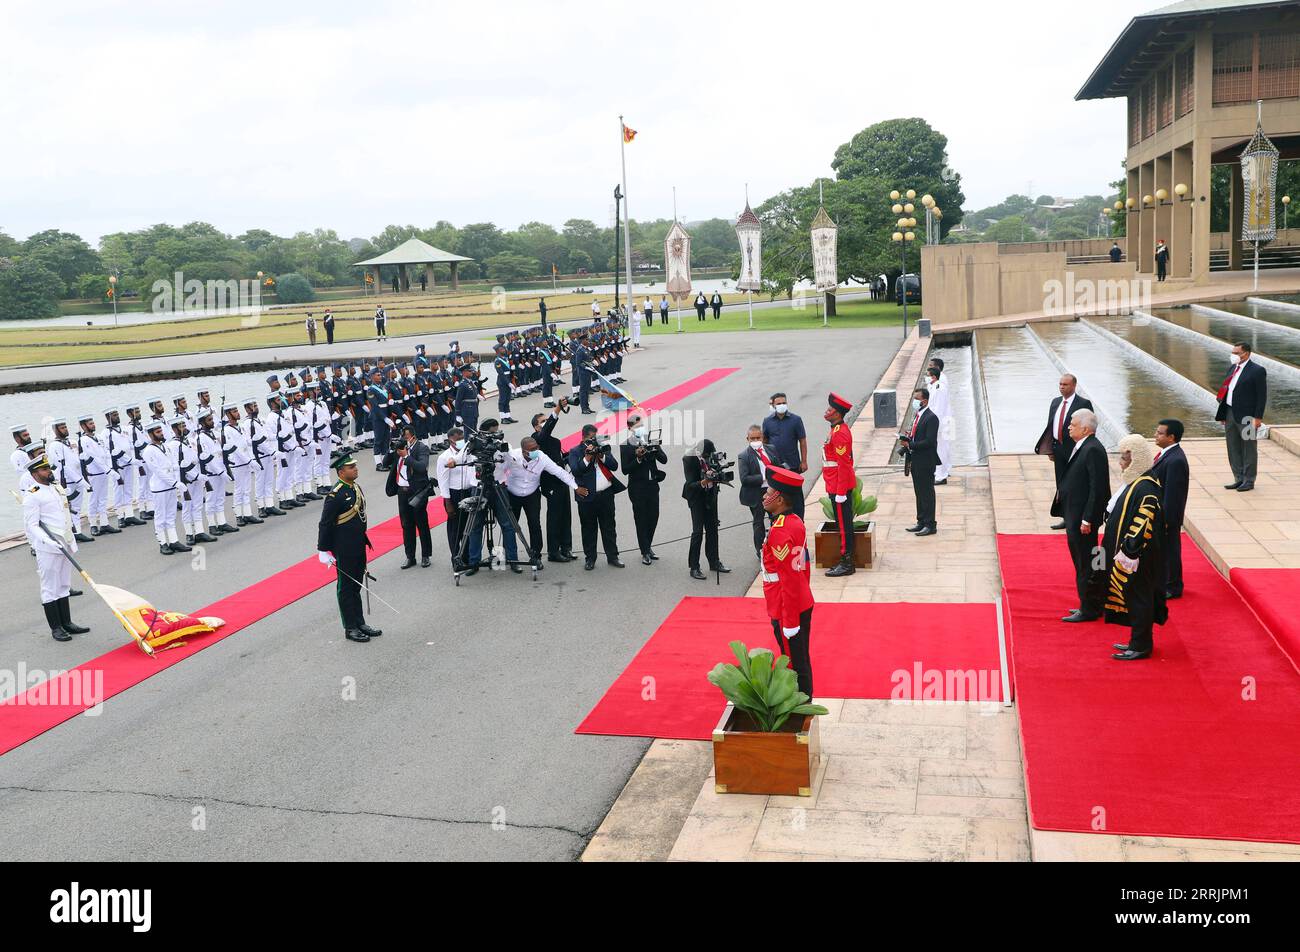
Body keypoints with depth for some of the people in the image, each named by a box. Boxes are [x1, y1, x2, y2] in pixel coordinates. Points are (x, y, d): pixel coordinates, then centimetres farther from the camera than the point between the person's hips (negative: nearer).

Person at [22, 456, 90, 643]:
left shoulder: (56, 488, 14)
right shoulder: (32, 496, -12)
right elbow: (31, 526, -16)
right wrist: (49, 541, -29)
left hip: (65, 546, 8)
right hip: (47, 550, -8)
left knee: (63, 586, 14)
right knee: (50, 589, 0)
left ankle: (67, 623, 21)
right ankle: (55, 628, 5)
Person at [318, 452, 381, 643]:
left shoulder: (356, 487, 6)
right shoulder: (335, 495, -20)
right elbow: (325, 524, -17)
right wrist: (323, 550, -15)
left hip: (359, 546, 8)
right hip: (344, 550, -8)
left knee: (356, 585, 17)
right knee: (346, 588, 4)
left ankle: (360, 623, 28)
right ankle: (350, 628, 14)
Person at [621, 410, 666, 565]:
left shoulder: (652, 441, 4)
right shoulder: (625, 446, -7)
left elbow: (664, 460, 0)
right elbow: (625, 470, -12)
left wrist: (656, 449, -18)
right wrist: (638, 458, -23)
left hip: (653, 484, 4)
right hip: (637, 487, -4)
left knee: (653, 517, 8)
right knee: (641, 519, 0)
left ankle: (648, 547, 26)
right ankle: (645, 553, 6)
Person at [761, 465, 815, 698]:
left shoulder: (779, 532, -25)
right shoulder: (796, 522, 4)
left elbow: (789, 579, -24)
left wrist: (789, 622, -19)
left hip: (786, 612, -9)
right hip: (804, 605, 9)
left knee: (794, 665, 4)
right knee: (803, 660, 19)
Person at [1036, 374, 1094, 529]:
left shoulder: (1084, 404, -9)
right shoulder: (1055, 402, 11)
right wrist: (1050, 450, 10)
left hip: (1075, 449, -6)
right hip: (1058, 449, 6)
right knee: (1061, 486, 11)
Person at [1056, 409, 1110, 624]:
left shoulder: (1093, 450, -19)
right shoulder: (1081, 447, 10)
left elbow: (1098, 488, -22)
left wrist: (1087, 519, -22)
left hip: (1083, 517, -10)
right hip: (1073, 515, 10)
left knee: (1086, 564, 0)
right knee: (1082, 563, 18)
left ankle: (1089, 610, 9)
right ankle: (1090, 604, 30)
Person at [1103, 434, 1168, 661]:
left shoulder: (1145, 488, -22)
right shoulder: (1133, 482, 8)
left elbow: (1144, 525, -25)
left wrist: (1129, 551, -23)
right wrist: (1122, 550, 19)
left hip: (1137, 558, -10)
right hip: (1125, 553, 10)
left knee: (1138, 598, 1)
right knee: (1131, 597, 17)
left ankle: (1141, 646, 11)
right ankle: (1138, 641, 27)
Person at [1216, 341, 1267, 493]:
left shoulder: (1257, 371, -10)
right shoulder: (1234, 368, 13)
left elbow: (1262, 396, -11)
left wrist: (1258, 417, -15)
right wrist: (1223, 414, 12)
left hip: (1247, 417, -7)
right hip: (1230, 414, 8)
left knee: (1249, 449, 3)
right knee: (1233, 449, 12)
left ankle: (1249, 481, 12)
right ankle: (1239, 479, 21)